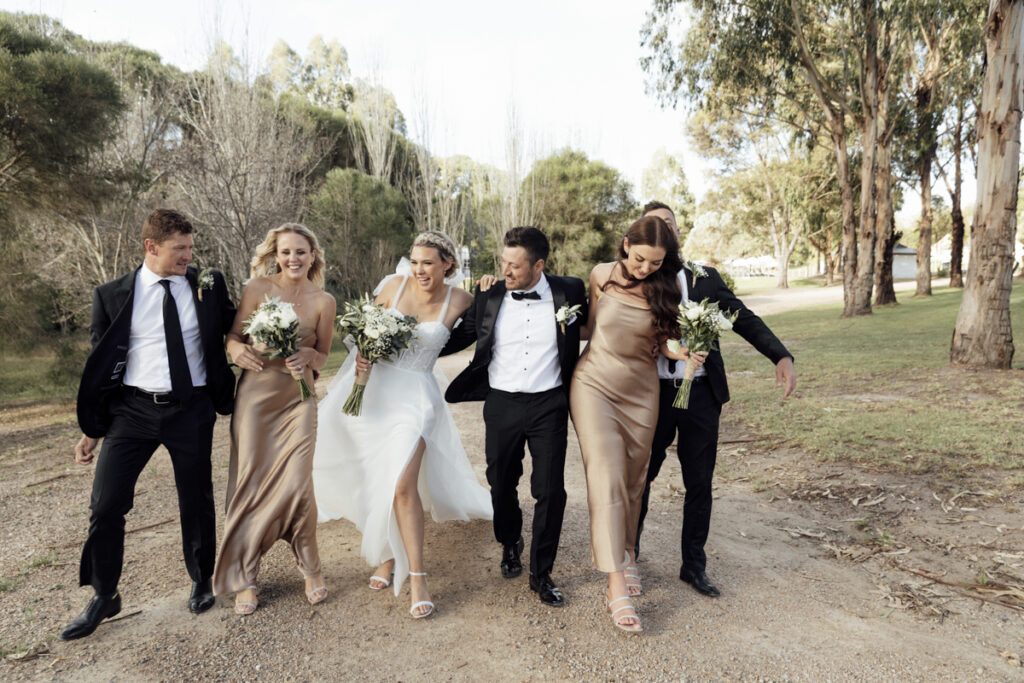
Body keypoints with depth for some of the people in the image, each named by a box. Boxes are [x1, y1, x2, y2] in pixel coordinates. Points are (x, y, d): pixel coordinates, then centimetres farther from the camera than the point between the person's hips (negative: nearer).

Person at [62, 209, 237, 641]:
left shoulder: (208, 286, 0)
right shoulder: (112, 296, 0)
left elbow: (235, 328, 18)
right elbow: (100, 365, 4)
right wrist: (91, 429, 5)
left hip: (192, 410, 0)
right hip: (132, 409, 0)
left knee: (197, 502, 11)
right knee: (106, 504, 2)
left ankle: (201, 582, 34)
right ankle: (104, 597, 24)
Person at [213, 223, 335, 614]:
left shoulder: (323, 301, 0)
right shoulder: (258, 287, -2)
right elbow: (232, 337, 2)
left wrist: (308, 356, -14)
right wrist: (239, 351, -20)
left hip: (298, 400, 0)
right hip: (255, 395, 0)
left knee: (297, 484, -5)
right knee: (250, 484, 3)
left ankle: (309, 567, 19)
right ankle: (244, 576, 22)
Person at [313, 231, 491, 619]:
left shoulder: (459, 301, -6)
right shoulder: (395, 285, -2)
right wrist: (362, 352, -9)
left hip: (415, 395, -3)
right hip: (374, 387, 3)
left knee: (402, 485, -14)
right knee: (374, 482, 12)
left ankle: (417, 578, 0)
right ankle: (387, 556, 33)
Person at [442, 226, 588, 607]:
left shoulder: (568, 293, -4)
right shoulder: (488, 298, -1)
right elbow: (459, 338, 8)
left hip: (549, 404, -1)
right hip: (501, 405, 2)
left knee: (550, 491, 1)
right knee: (501, 485, 15)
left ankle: (541, 574, 21)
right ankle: (510, 544, 45)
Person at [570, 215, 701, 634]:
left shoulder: (663, 289, -5)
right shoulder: (602, 276, -8)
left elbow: (663, 340, 1)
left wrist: (681, 352, -17)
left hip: (641, 391, 2)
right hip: (595, 384, -2)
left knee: (633, 480, 12)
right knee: (606, 478, -12)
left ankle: (625, 555, 35)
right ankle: (616, 585, -9)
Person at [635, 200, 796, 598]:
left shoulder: (706, 278, 7)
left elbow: (744, 319, 2)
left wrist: (781, 356, -11)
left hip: (701, 394, 2)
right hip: (652, 394, -2)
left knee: (700, 483, 10)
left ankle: (694, 565, 29)